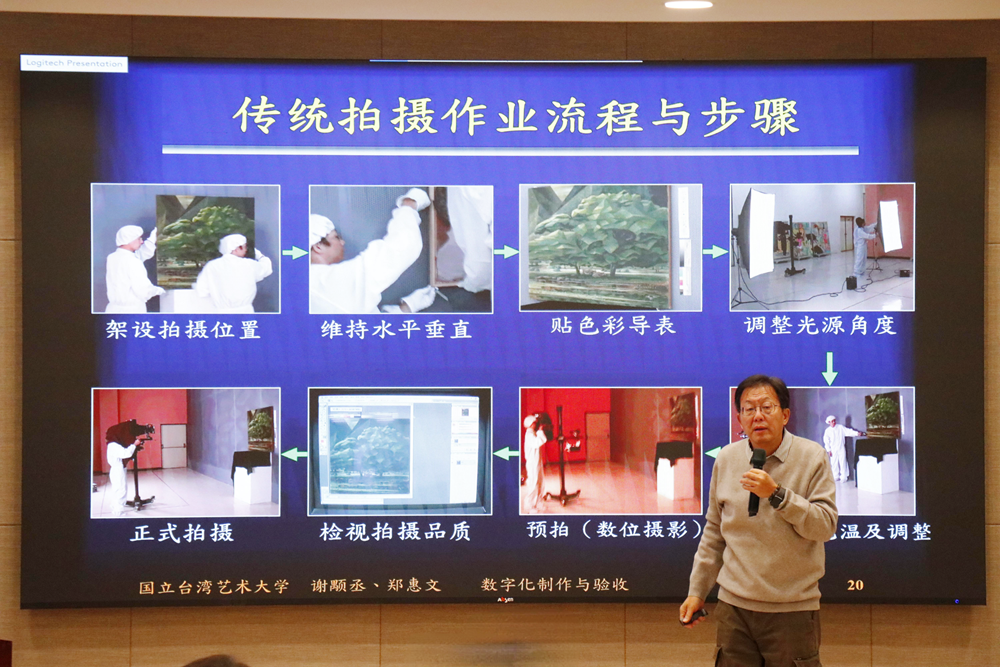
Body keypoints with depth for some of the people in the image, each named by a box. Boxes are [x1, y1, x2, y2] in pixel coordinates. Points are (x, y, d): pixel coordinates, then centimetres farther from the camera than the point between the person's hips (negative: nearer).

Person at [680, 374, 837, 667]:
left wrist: (776, 494, -20)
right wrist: (697, 590, 15)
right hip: (734, 607, 3)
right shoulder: (726, 459, 7)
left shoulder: (812, 457, -2)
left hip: (793, 610, -3)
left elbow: (825, 525, -10)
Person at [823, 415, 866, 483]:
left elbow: (848, 431, -5)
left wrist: (857, 433, -18)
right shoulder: (827, 431, 3)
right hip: (833, 450, 1)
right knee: (834, 463, 2)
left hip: (841, 449, -1)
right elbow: (826, 441, 5)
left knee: (843, 462, -5)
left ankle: (843, 477, -3)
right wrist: (829, 450, 0)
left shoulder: (840, 427, 1)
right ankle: (836, 477, 13)